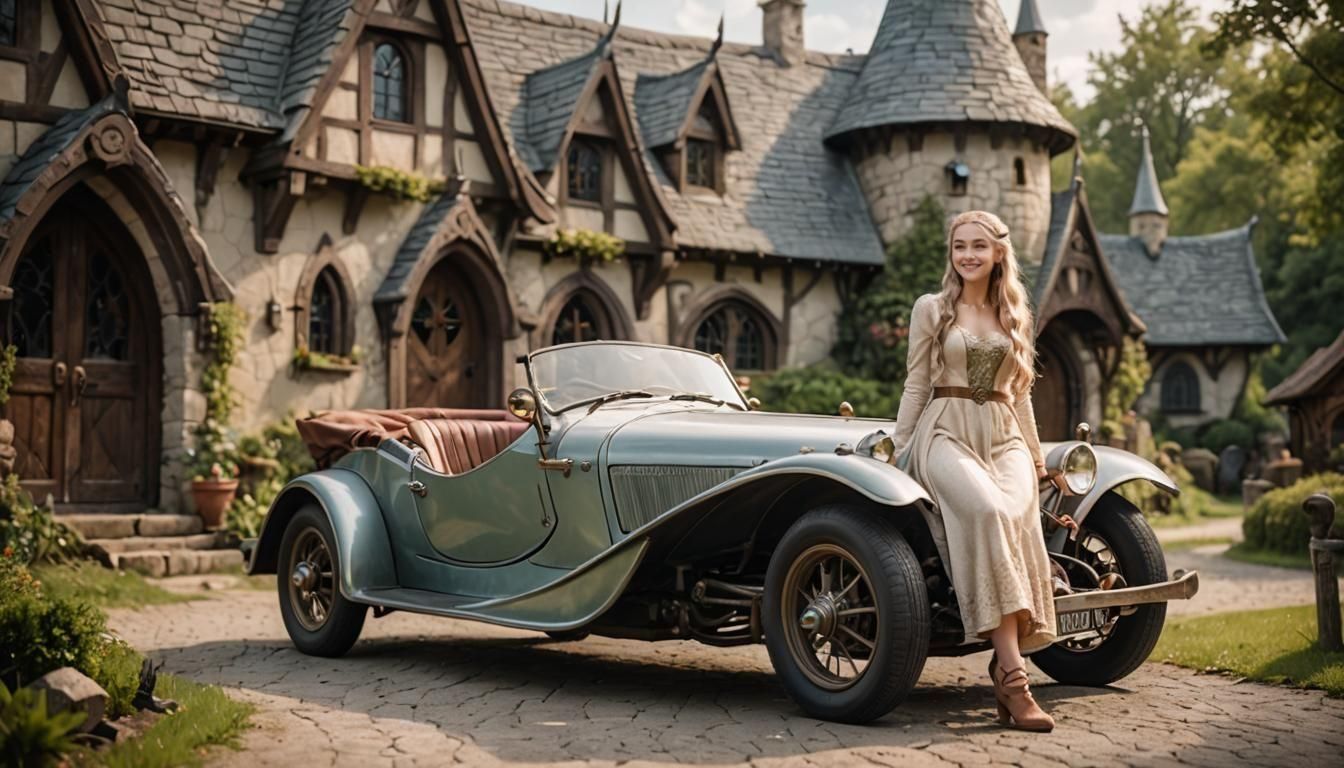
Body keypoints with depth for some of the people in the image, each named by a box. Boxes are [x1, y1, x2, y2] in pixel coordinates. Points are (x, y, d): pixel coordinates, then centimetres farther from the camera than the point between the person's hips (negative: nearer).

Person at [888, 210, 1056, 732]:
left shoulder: (1015, 315, 18)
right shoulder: (931, 308, 7)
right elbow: (916, 386, 7)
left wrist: (1035, 452, 19)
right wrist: (899, 449, 1)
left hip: (1004, 437, 4)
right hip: (945, 432, -4)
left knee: (1017, 514, -31)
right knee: (988, 511, -34)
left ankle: (1006, 662, -27)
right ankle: (1013, 674, -35)